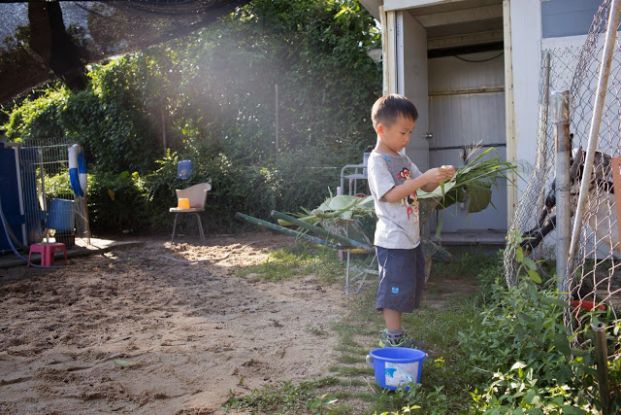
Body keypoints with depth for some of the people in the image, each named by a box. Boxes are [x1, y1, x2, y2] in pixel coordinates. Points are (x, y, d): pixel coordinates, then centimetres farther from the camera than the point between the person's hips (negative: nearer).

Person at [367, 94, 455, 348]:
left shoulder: (402, 158, 14)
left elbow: (425, 188, 16)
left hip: (410, 237, 9)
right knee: (395, 288, -2)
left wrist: (439, 177, -4)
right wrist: (424, 178, -26)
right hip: (393, 240, -9)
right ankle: (393, 338, 10)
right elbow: (391, 194, -23)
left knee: (410, 287, 15)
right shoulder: (377, 161, -13)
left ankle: (393, 334, 26)